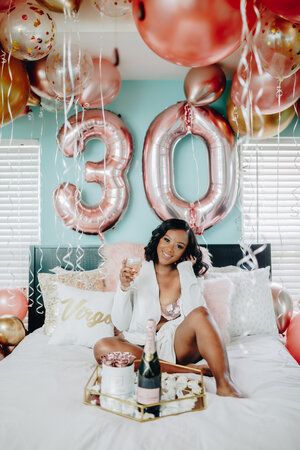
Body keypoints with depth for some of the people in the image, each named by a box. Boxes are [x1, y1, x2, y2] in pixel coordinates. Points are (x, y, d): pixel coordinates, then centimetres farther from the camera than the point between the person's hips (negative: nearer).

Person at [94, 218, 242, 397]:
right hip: (143, 346, 1)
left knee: (200, 314, -28)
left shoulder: (188, 277, 10)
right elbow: (121, 324, 3)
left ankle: (224, 384, -31)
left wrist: (187, 273, -6)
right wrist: (124, 287, -12)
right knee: (102, 347, -29)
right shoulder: (138, 273, 7)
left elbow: (196, 313, -10)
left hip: (179, 344, 0)